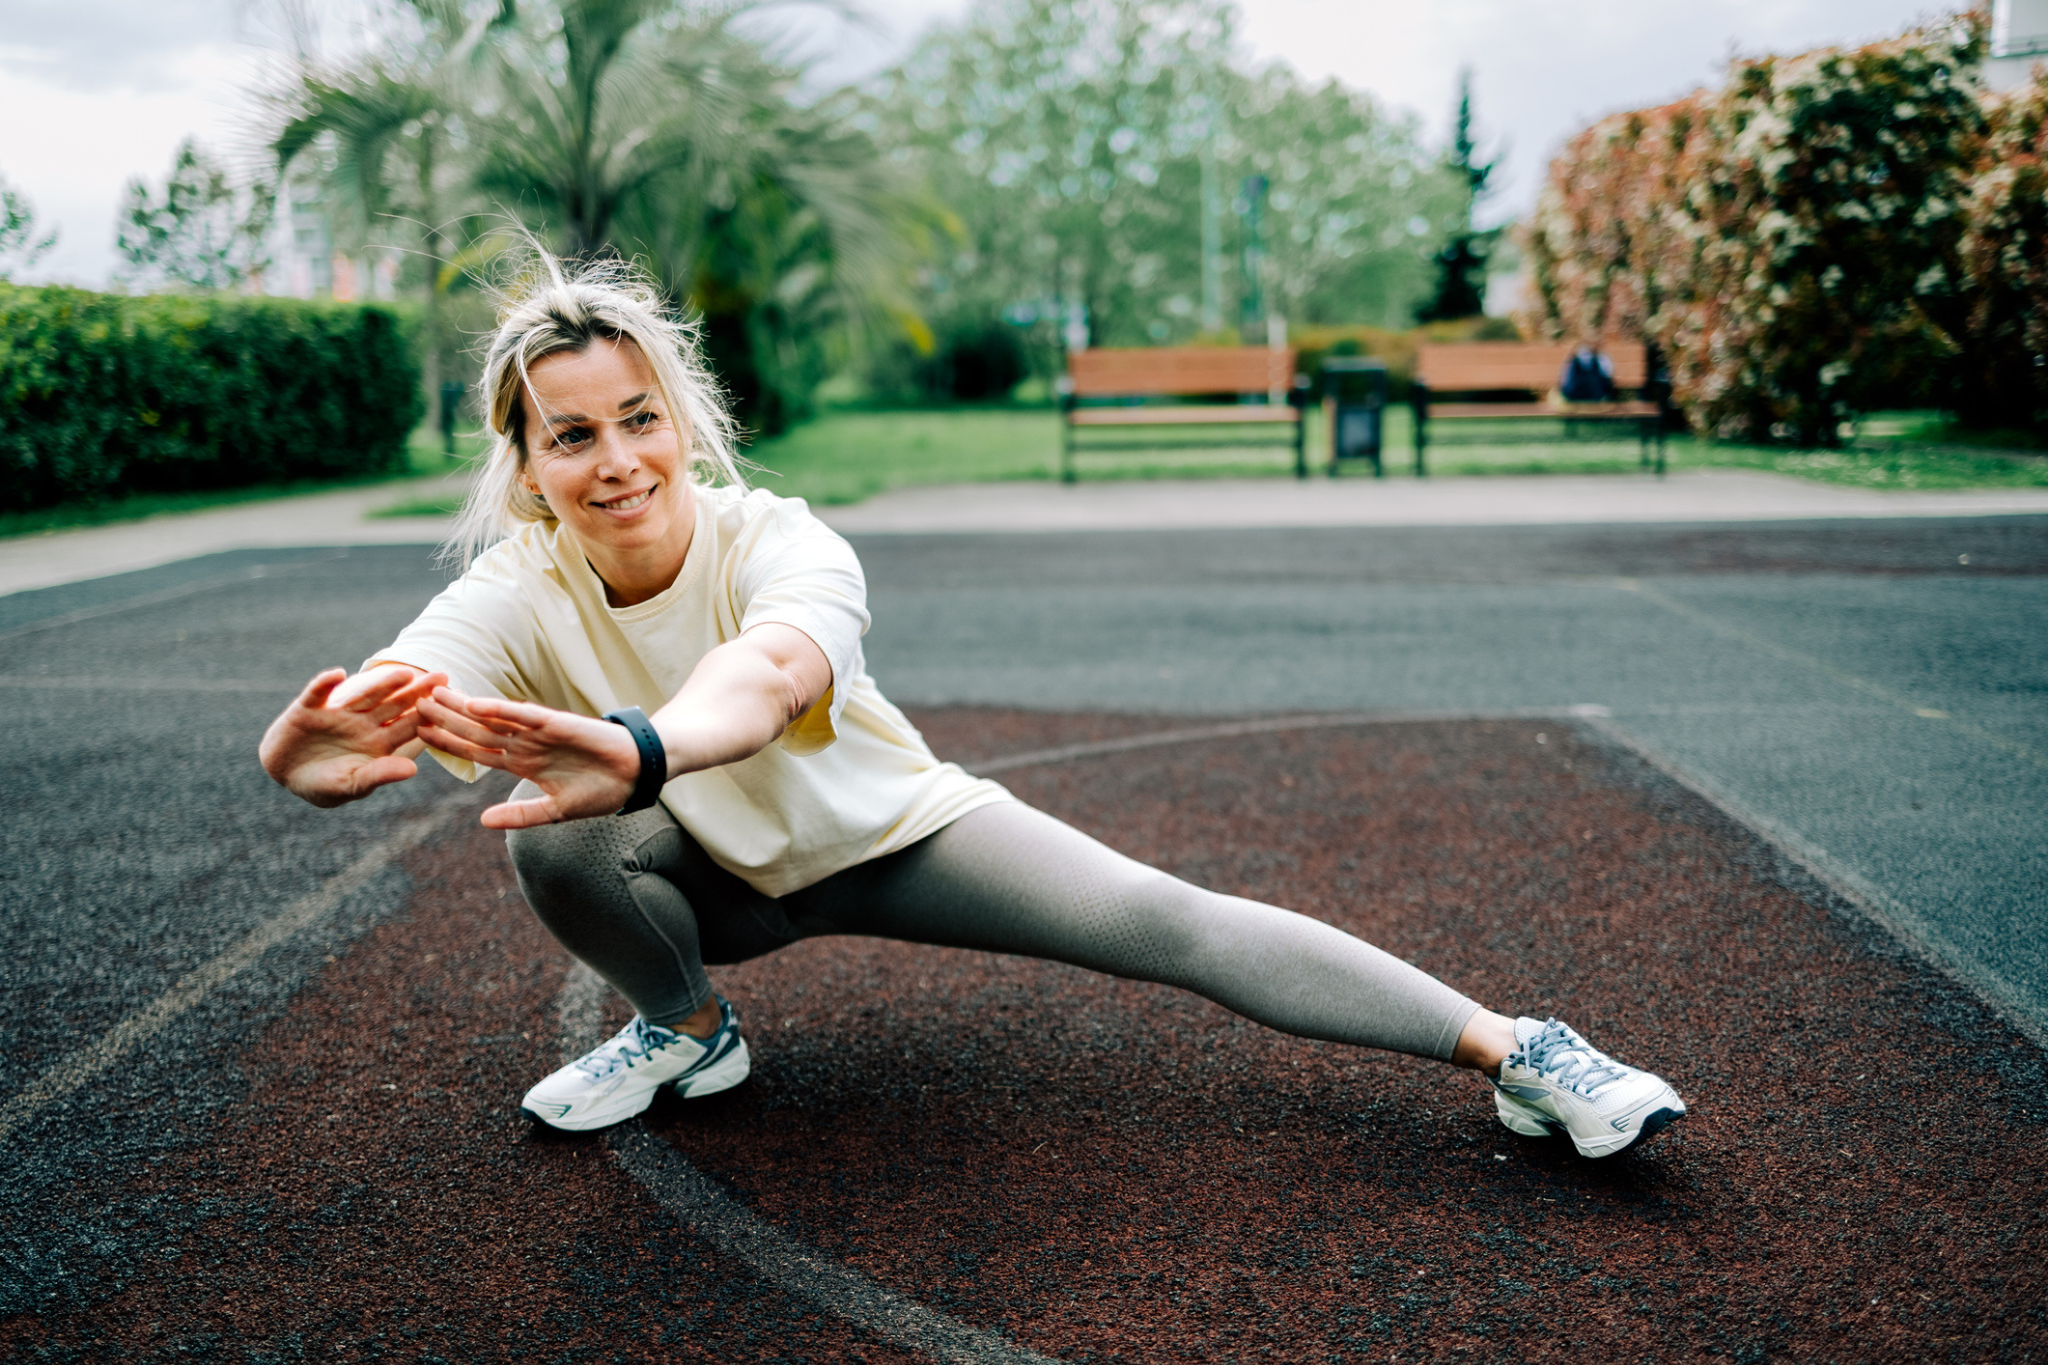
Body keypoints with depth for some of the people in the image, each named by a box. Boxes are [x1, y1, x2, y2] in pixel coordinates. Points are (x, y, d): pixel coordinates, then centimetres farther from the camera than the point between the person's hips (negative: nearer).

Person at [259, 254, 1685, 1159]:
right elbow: (394, 687, -45)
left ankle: (1514, 1048, -11)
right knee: (559, 839, -29)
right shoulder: (521, 592, -23)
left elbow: (773, 667, -56)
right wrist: (314, 754, -70)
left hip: (895, 830, -2)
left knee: (1169, 922, -19)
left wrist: (639, 748, -78)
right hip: (722, 875, 2)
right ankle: (687, 1029, 1)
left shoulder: (778, 541, -31)